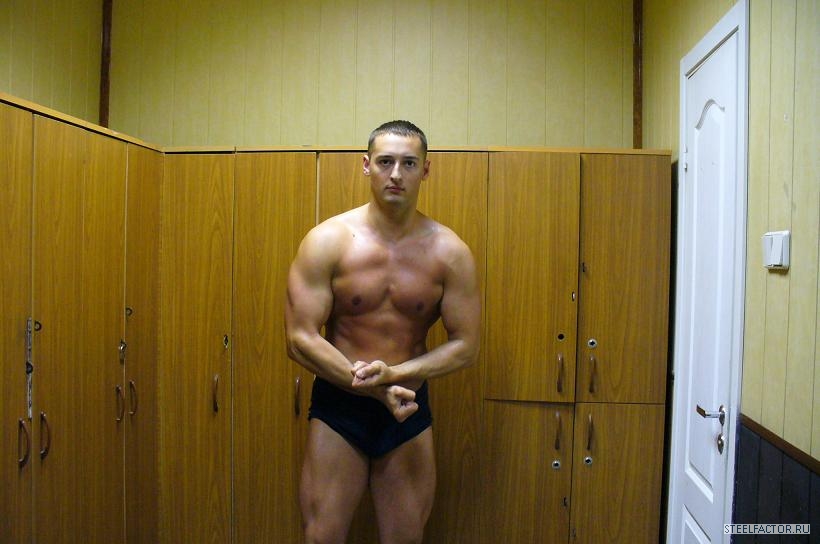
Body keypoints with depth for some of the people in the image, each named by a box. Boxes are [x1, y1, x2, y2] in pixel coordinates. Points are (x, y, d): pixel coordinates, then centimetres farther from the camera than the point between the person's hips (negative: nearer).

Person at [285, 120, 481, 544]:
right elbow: (301, 339, -12)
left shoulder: (450, 252, -6)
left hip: (409, 411, 2)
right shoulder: (326, 241, -9)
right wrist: (374, 389, -19)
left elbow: (465, 346, -4)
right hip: (337, 406, -1)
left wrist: (395, 374, -19)